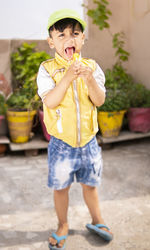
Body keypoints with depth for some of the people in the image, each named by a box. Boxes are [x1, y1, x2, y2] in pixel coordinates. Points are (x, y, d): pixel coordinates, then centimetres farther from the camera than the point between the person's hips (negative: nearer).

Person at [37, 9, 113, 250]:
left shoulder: (92, 67, -3)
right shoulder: (47, 69, -10)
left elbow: (99, 100, -10)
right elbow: (50, 102, -21)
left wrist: (90, 79, -27)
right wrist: (68, 76, -31)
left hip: (88, 141, 2)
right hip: (61, 143, -2)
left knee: (90, 183, 18)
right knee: (61, 186, 13)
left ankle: (96, 220, 41)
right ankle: (63, 225, 36)